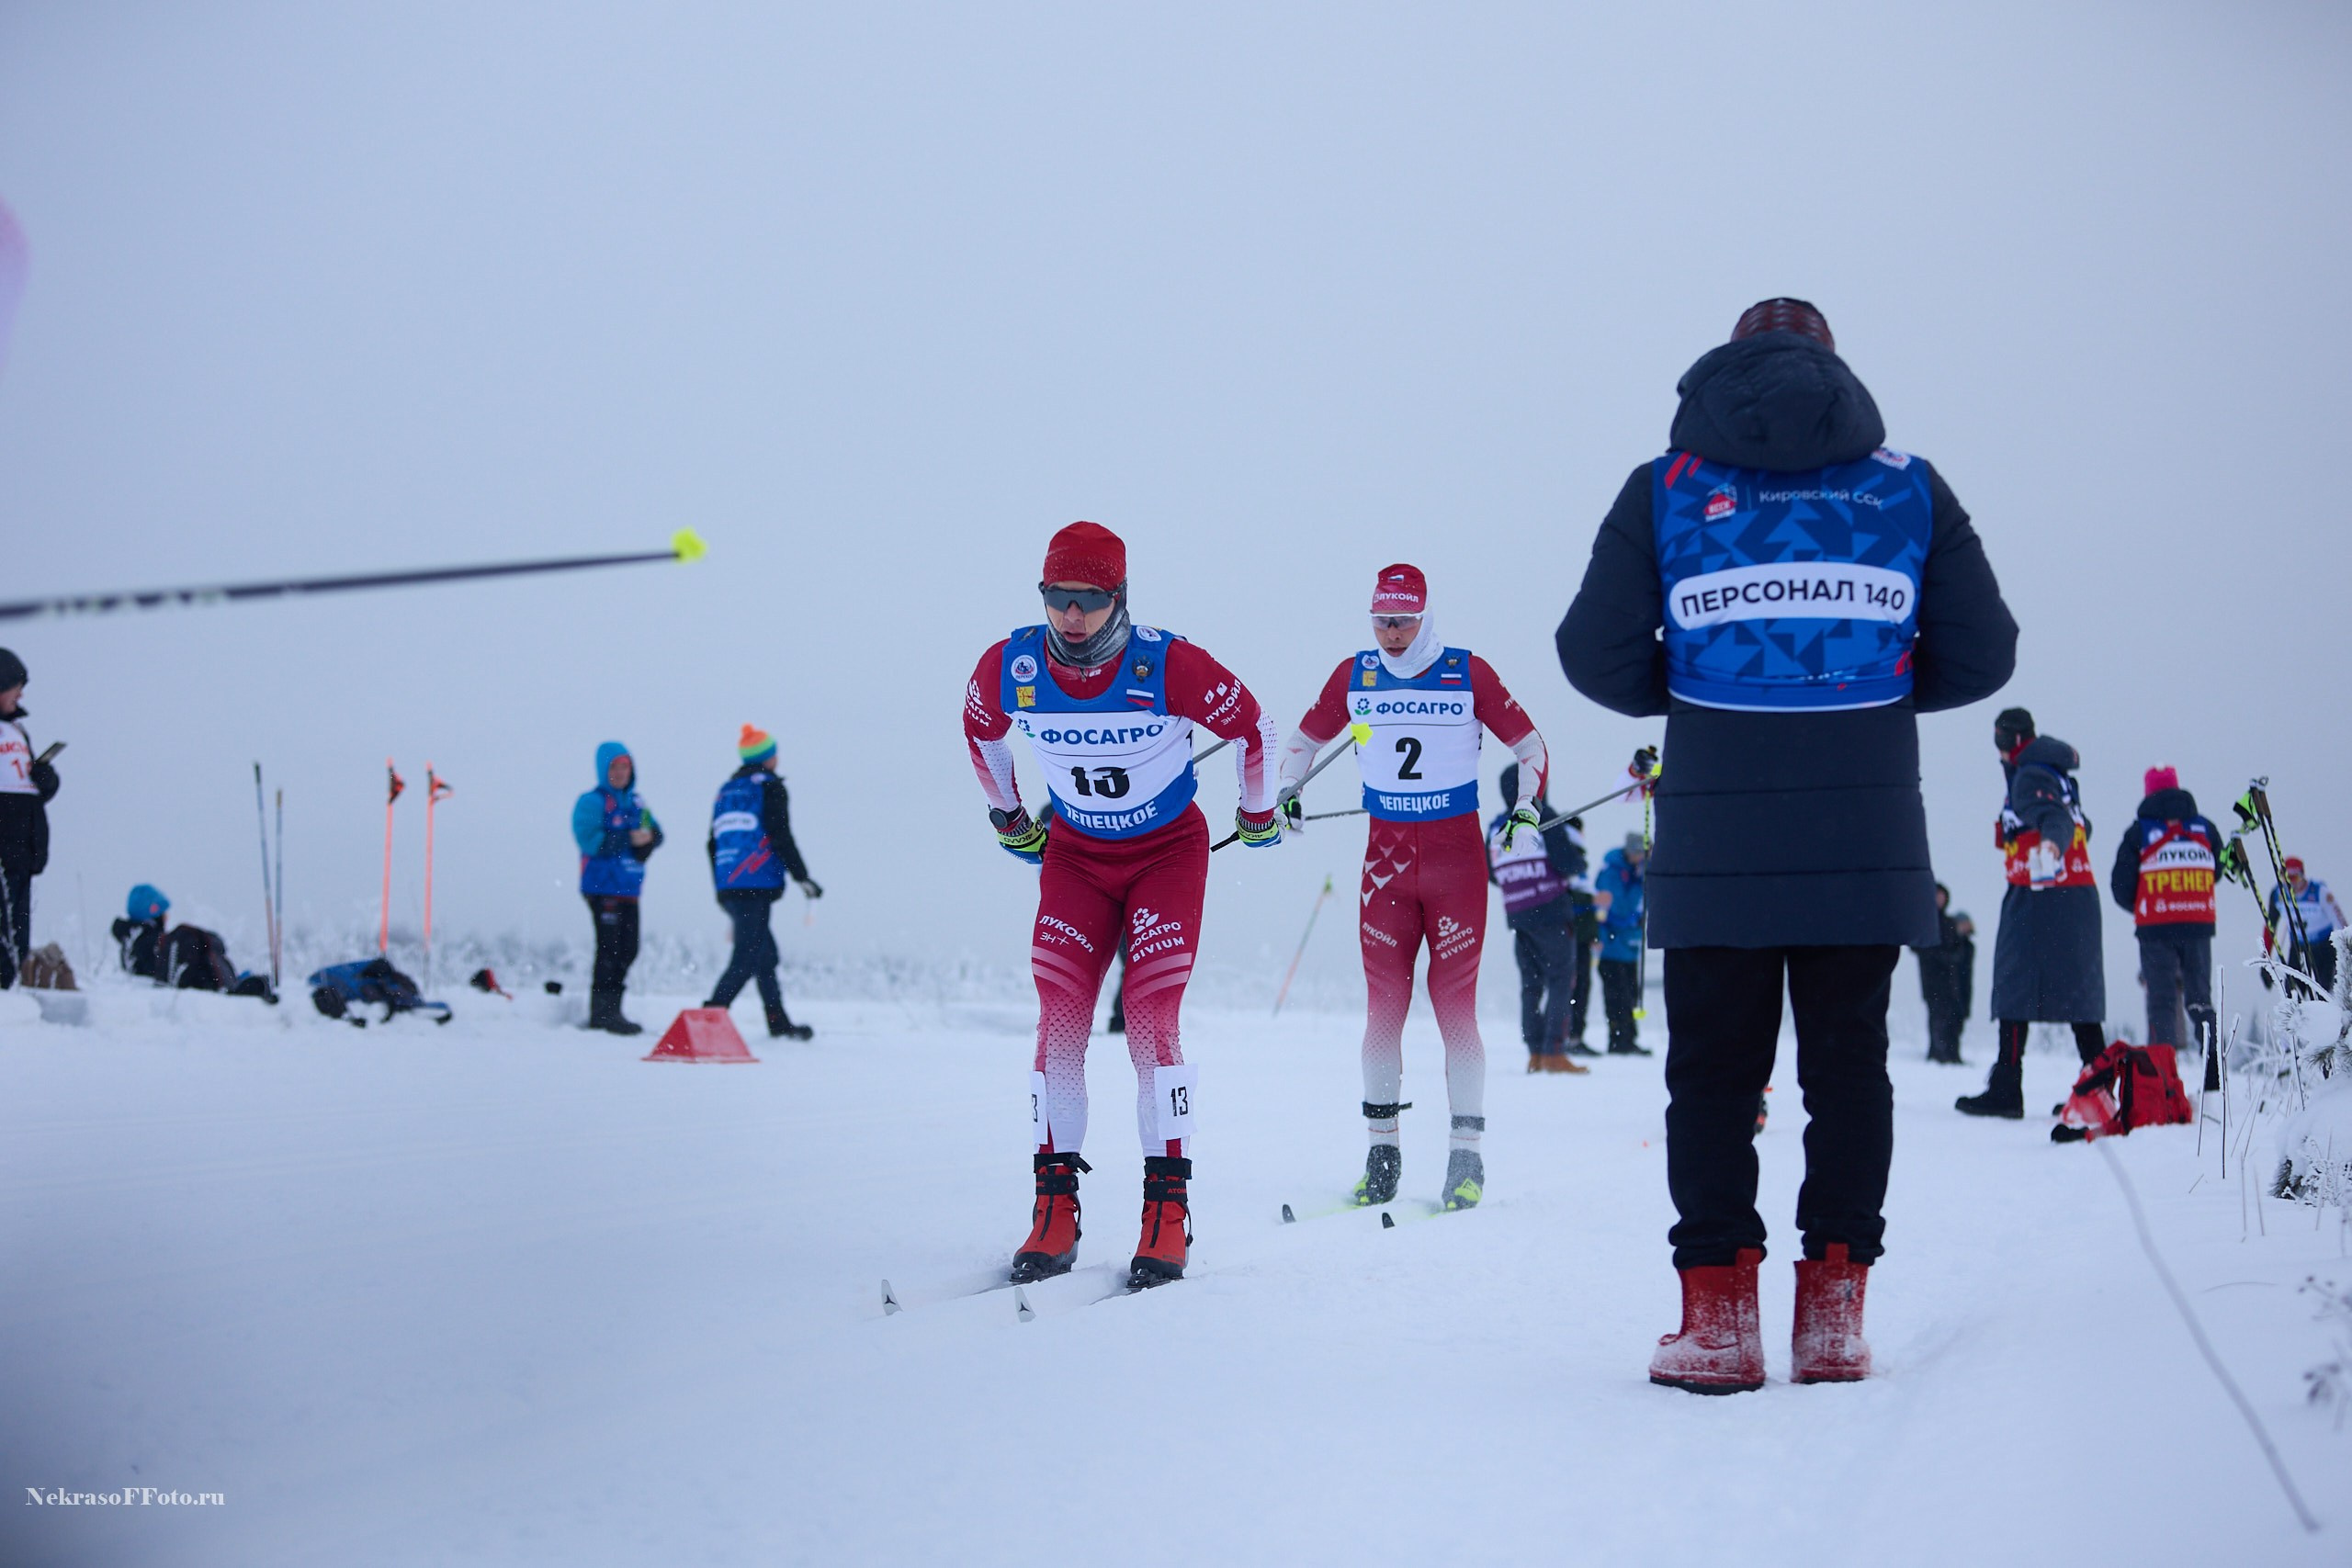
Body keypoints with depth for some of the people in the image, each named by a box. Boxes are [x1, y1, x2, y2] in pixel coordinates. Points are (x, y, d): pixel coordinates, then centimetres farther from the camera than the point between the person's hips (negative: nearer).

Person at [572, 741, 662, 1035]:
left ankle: (611, 1010, 17)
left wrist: (648, 836, -15)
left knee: (628, 950, 8)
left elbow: (656, 834, 9)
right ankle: (601, 1014, -7)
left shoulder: (635, 802, 16)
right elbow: (589, 840, -16)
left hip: (629, 888, 7)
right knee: (609, 949, -10)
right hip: (603, 887, -7)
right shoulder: (592, 802, -5)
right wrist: (629, 838, -19)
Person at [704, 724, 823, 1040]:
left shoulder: (726, 792, 20)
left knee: (766, 954, 17)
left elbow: (714, 844, 20)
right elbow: (780, 836, -9)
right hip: (758, 886, -8)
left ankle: (779, 1022, 22)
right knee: (747, 957, -10)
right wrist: (802, 877, -4)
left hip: (729, 889, 8)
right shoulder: (768, 786, -1)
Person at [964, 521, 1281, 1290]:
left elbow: (1252, 727, -7)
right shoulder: (1007, 669, -16)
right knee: (1060, 1020, -9)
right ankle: (1055, 1209, -3)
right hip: (1074, 853, 3)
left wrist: (1259, 815, 7)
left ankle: (1168, 1208, -6)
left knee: (1150, 1022, -14)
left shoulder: (1169, 665, -26)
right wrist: (1008, 819, 19)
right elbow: (979, 730, 9)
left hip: (1169, 850, -3)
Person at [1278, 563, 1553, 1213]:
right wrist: (1286, 792, 5)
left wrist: (1525, 807, -6)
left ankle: (1467, 1154, 0)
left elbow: (1529, 743, 6)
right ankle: (1381, 1149, 7)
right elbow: (1305, 739, 20)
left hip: (1457, 852, -2)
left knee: (1455, 1004, -5)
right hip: (1387, 853, 2)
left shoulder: (1467, 672, -2)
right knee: (1383, 1004, 0)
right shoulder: (1354, 675, 5)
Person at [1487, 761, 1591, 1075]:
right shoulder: (1543, 816, -6)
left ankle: (1535, 1053, 7)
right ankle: (1554, 1053, -12)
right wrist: (1578, 857, 9)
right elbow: (1568, 863, -12)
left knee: (1531, 983, 11)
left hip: (1516, 915, 6)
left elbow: (1491, 874, 17)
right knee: (1561, 980, -4)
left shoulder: (1496, 826, 12)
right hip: (1551, 911, -6)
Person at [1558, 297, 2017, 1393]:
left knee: (1713, 1069, 7)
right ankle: (1835, 1310, 10)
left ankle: (1719, 1312, 3)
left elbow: (1598, 656, -3)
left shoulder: (1665, 489, 2)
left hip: (1714, 847, -1)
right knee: (1848, 1065, 10)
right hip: (1865, 842, 1)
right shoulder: (1909, 489, 5)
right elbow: (1981, 654, 4)